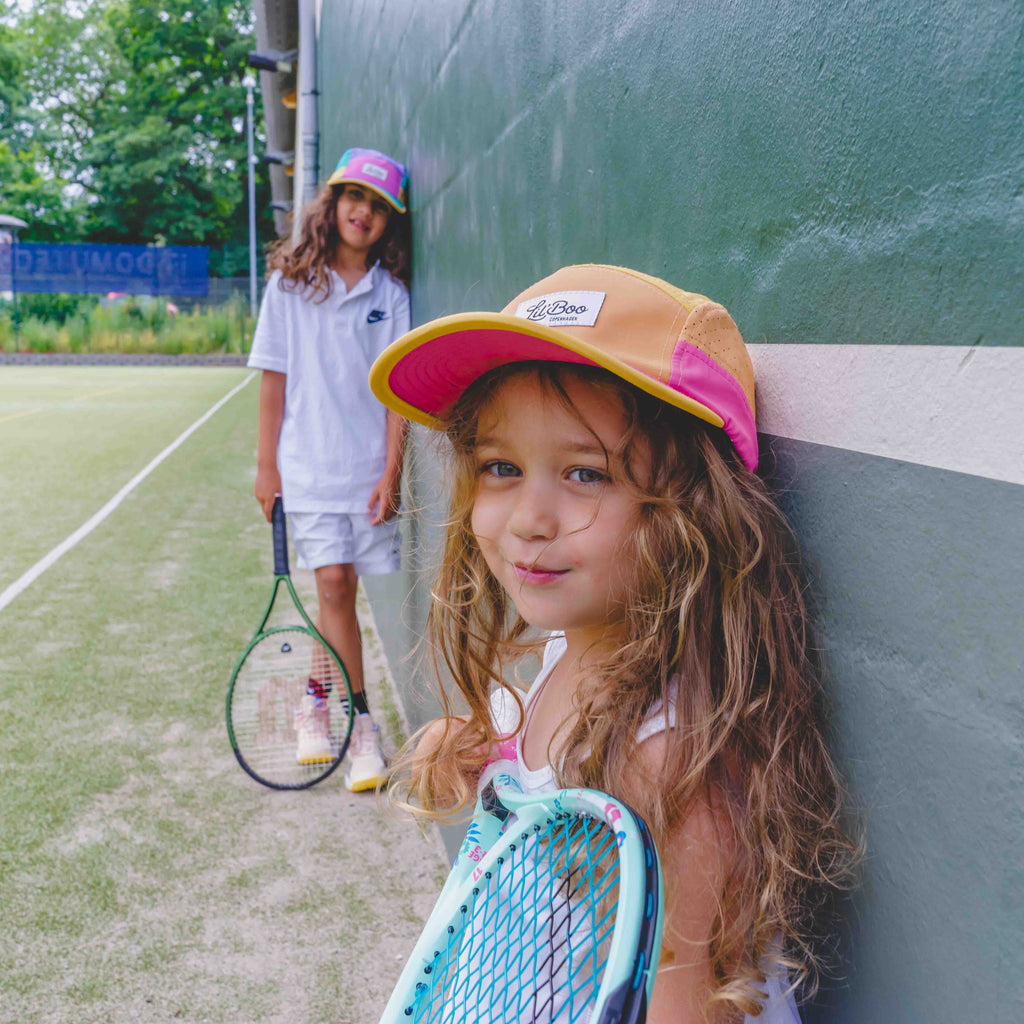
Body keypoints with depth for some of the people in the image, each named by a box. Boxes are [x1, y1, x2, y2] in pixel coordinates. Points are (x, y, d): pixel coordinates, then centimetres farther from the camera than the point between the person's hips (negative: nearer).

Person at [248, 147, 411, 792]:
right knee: (335, 583, -6)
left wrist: (391, 472, -7)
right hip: (309, 467, -1)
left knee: (338, 586, 3)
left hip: (371, 468, 1)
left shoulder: (392, 294, 3)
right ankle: (360, 724, 4)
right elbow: (274, 381, 4)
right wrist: (266, 467, 1)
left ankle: (316, 699, 25)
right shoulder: (290, 285, 4)